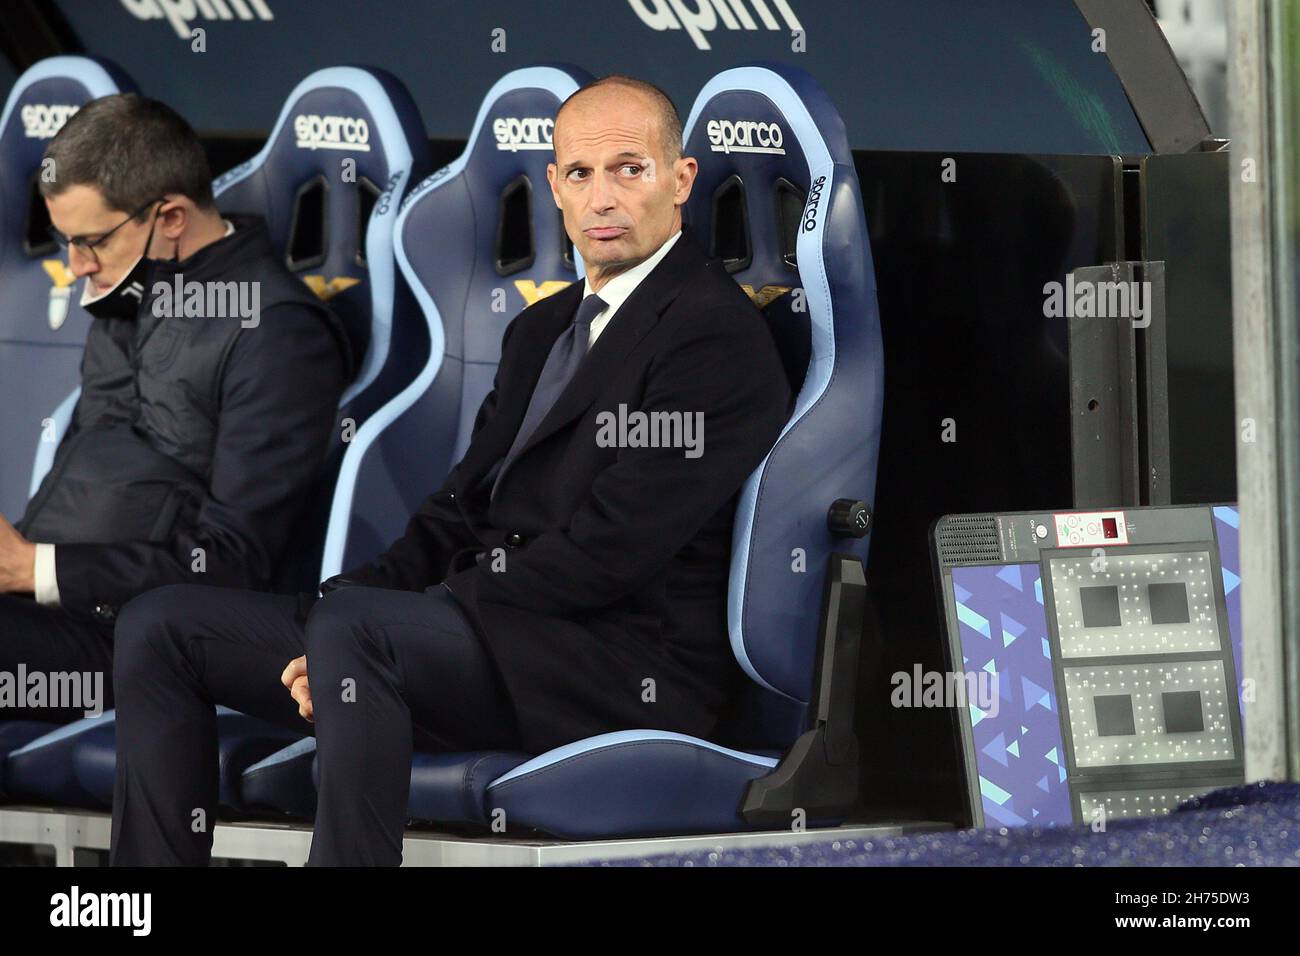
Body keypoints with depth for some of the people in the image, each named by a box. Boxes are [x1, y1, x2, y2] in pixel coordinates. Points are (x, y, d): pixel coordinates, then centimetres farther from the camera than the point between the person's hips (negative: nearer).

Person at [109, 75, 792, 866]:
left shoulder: (716, 332, -8)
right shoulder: (542, 327, 22)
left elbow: (608, 552, -16)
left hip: (621, 673, -9)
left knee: (350, 623, -35)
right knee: (160, 627, 1)